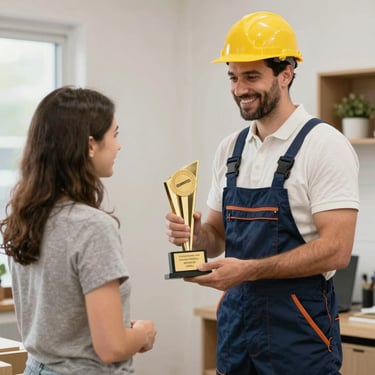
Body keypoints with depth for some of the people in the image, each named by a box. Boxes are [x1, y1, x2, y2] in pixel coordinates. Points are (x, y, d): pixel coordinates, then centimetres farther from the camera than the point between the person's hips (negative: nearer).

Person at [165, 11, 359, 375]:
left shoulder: (325, 145, -12)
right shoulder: (230, 147, 8)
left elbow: (336, 249, -18)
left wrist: (248, 269, -25)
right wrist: (195, 234, -8)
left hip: (299, 323, -6)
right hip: (236, 317, 6)